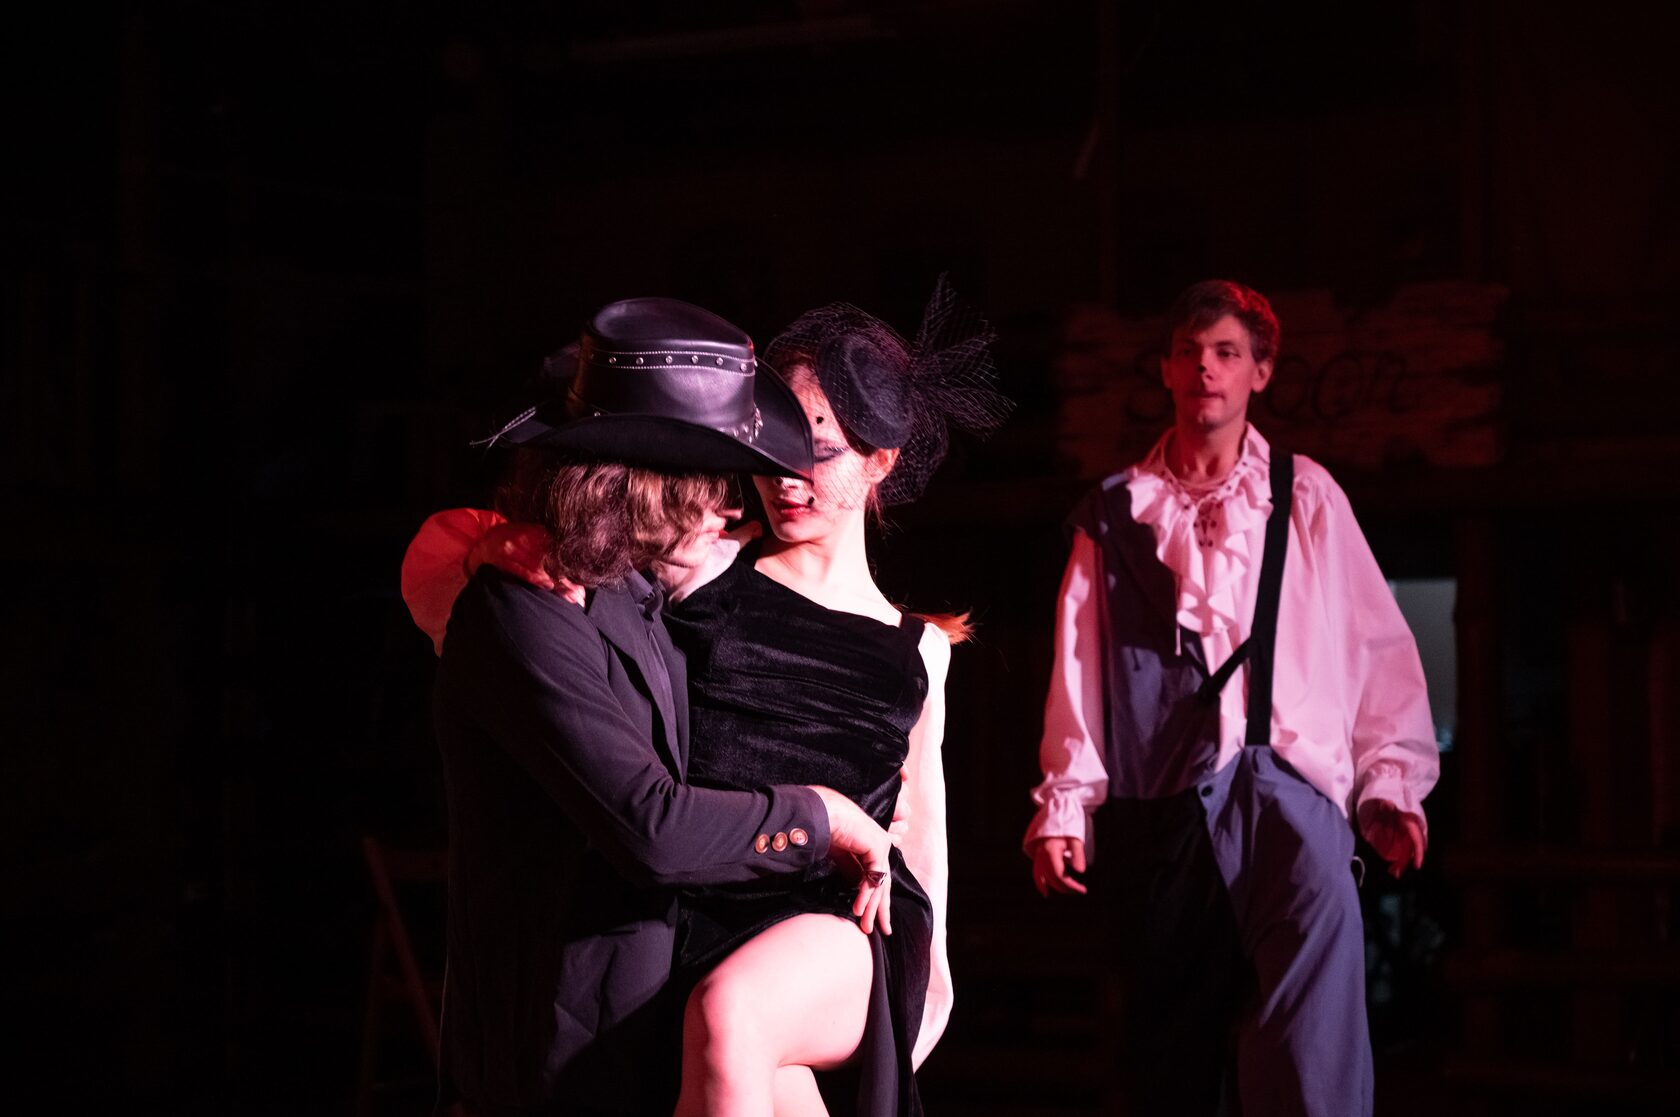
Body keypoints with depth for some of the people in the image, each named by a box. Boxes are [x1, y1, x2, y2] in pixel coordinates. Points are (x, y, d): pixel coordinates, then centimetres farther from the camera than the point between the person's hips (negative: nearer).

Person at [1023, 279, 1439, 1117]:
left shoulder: (1306, 498, 12)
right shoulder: (1116, 513, 13)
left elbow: (1378, 646, 9)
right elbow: (1078, 671, 8)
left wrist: (1391, 781, 0)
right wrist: (1063, 806, 2)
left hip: (1288, 786, -1)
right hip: (1164, 805, 2)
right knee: (1171, 1047, 3)